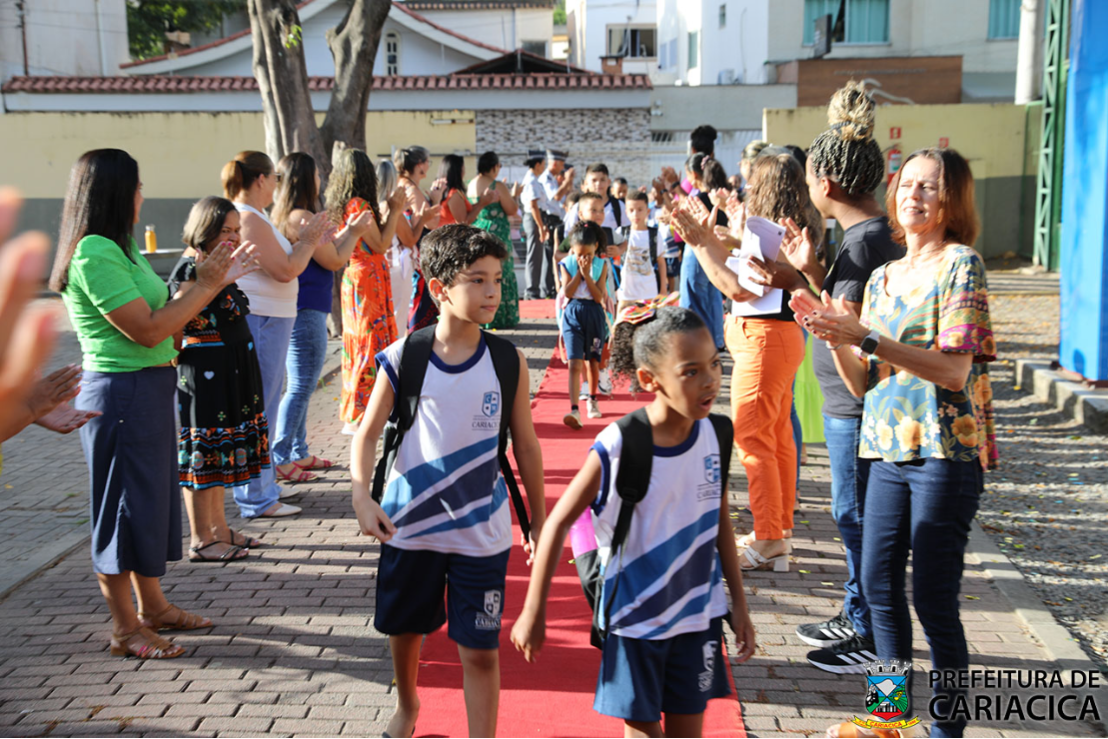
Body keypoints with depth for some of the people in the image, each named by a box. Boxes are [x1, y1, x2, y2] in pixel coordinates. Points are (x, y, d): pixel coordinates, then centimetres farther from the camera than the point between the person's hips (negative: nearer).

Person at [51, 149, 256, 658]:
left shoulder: (121, 248, 12)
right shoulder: (94, 254, -19)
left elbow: (165, 316, 12)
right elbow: (147, 329, -23)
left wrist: (219, 278, 8)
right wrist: (206, 286, -15)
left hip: (150, 390, 10)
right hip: (121, 393, -10)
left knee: (154, 496, 18)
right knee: (125, 504, 1)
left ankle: (153, 606, 33)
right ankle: (126, 629, 14)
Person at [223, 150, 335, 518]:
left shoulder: (252, 217, 15)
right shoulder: (250, 219, -17)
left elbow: (280, 264, 20)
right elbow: (286, 271, -21)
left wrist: (310, 243, 19)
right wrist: (308, 241, -7)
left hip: (269, 320, 11)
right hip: (260, 322, -11)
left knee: (263, 405, 18)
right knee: (257, 408, -4)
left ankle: (263, 484, 30)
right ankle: (256, 498, 3)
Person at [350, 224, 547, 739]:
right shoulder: (404, 358, -9)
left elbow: (526, 446, 2)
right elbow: (367, 434, -2)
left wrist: (540, 523, 6)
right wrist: (362, 498, -16)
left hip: (482, 530, -1)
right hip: (409, 523, 1)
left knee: (480, 650, 0)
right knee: (404, 631, 21)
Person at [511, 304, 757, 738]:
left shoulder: (711, 436, -7)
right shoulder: (617, 448, -21)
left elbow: (720, 522, 6)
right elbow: (559, 523, -12)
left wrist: (738, 603, 10)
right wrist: (533, 611, -8)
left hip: (697, 614, 4)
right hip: (635, 618, -4)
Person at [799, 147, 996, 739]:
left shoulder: (960, 264, -6)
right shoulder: (882, 278, 14)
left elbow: (954, 368, -18)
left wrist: (865, 337, -24)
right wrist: (834, 339, -5)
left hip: (945, 451, -7)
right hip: (889, 450, 7)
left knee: (934, 599, -4)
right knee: (878, 585, 11)